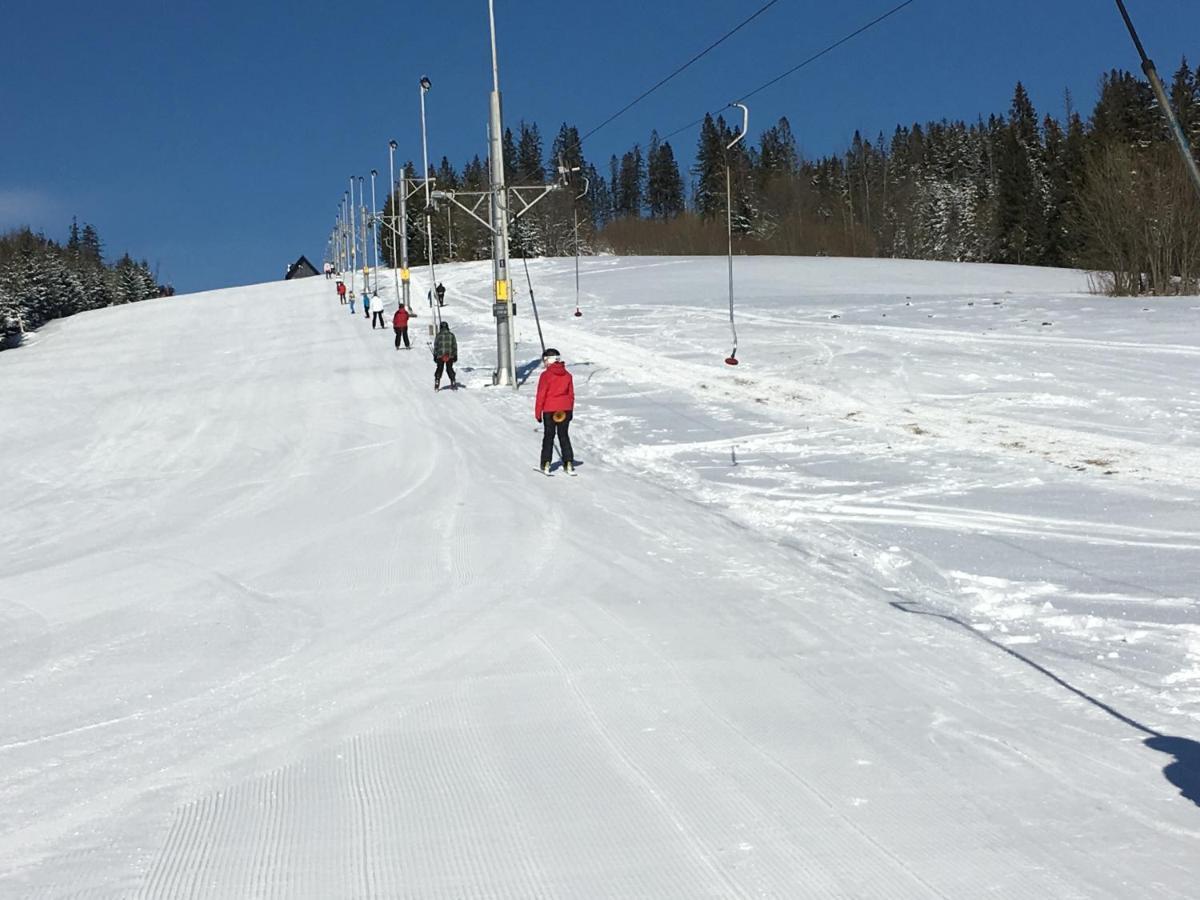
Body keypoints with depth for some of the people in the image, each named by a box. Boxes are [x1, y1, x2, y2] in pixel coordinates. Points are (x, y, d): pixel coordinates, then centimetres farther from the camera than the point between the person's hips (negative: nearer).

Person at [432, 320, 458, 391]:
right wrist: (455, 355, 10)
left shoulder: (438, 335, -4)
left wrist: (435, 355, 4)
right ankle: (453, 382, 7)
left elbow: (435, 346, -2)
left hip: (440, 355, -1)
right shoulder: (451, 335, 1)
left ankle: (437, 382, 3)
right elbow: (454, 346, 4)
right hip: (450, 355, 1)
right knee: (450, 369, 12)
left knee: (439, 369, 8)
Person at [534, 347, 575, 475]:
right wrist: (571, 411, 19)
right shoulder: (567, 375, 3)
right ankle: (569, 464, 7)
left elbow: (541, 395, -9)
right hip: (565, 410, 3)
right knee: (564, 436, 11)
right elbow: (571, 394, 9)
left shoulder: (546, 375, -11)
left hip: (549, 410, -3)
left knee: (548, 436, 6)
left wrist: (537, 412, -2)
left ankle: (546, 464, 4)